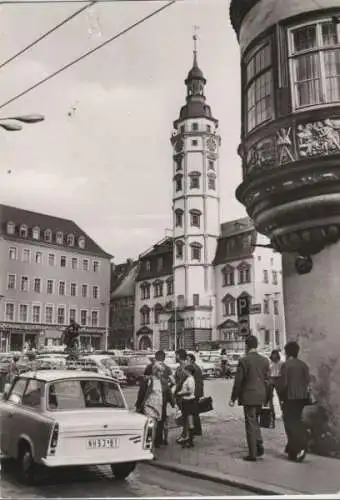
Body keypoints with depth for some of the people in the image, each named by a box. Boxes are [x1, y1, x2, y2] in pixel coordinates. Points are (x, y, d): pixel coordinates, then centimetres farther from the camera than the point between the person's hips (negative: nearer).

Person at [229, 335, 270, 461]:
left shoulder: (244, 360, -12)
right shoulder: (265, 360, 5)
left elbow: (238, 381, -11)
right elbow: (267, 380, 10)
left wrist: (233, 398, -2)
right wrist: (266, 398, 18)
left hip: (249, 397, -6)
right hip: (261, 397, 6)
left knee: (250, 424, 2)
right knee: (255, 421, 23)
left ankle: (252, 454, 6)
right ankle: (259, 445, 17)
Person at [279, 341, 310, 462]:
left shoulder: (286, 365, -12)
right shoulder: (303, 365, 5)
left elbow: (283, 383, -12)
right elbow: (307, 382, 3)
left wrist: (281, 396, 0)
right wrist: (304, 393, 13)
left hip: (290, 397, -6)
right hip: (302, 397, 6)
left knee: (290, 423, 1)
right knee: (297, 421, 17)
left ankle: (298, 449, -10)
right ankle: (292, 448, 26)